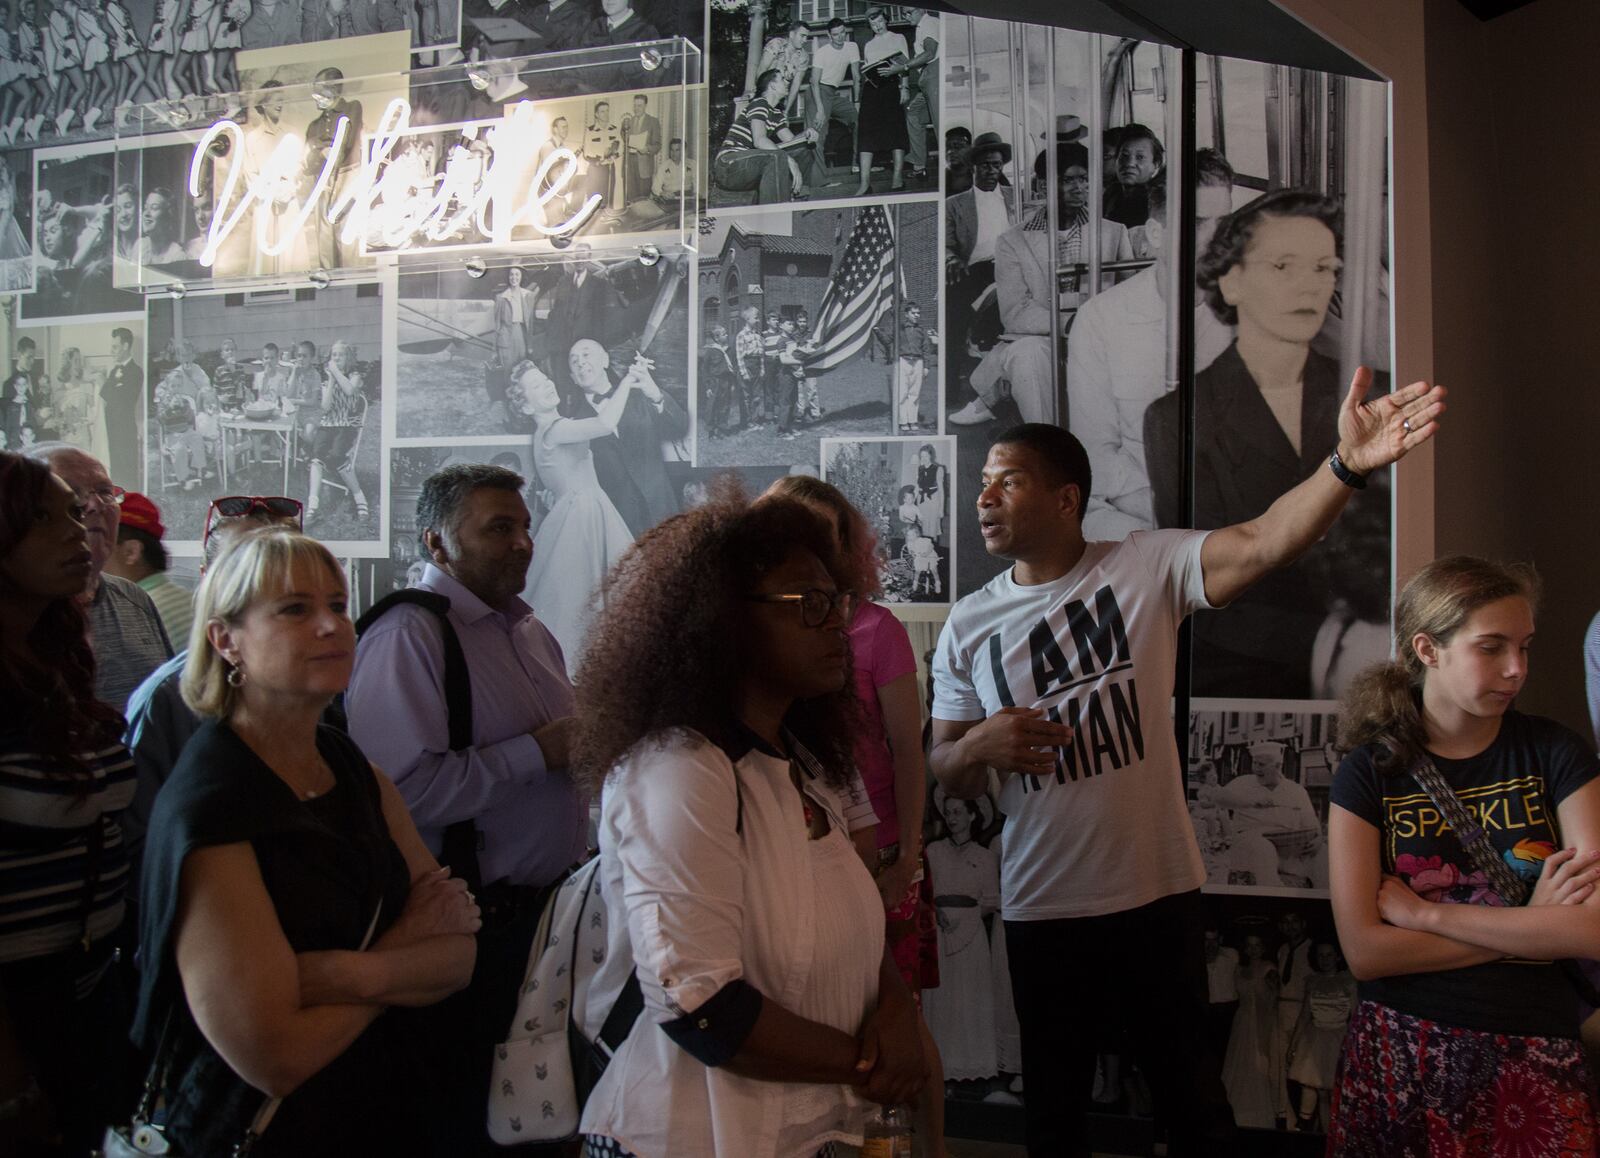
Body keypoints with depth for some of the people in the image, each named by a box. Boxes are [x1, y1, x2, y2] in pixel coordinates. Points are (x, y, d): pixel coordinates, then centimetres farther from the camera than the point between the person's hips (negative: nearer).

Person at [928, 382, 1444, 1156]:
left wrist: (1348, 464, -41)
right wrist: (978, 747, -18)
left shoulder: (1148, 568, -8)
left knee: (1190, 1095, 17)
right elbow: (945, 775, 5)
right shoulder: (968, 627, -1)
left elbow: (1263, 543, -25)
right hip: (1040, 912, 2)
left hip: (1157, 894, -2)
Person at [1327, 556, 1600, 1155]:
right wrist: (1530, 928, -12)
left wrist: (1421, 912, -13)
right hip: (1398, 1056, 0)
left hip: (1535, 1059, 1)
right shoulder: (1368, 774, -5)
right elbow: (1364, 951, -12)